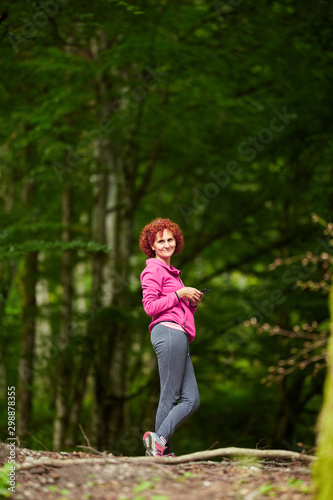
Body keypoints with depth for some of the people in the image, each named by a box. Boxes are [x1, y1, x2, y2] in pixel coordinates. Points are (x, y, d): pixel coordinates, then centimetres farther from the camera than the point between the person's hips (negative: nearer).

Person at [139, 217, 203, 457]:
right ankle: (163, 449, -8)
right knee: (170, 396, -9)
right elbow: (150, 306, -10)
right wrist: (180, 294, -10)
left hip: (180, 336, 9)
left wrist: (194, 302, 10)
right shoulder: (154, 270, 0)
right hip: (168, 332, -9)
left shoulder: (172, 272, 28)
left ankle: (159, 438, -9)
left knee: (192, 400, -1)